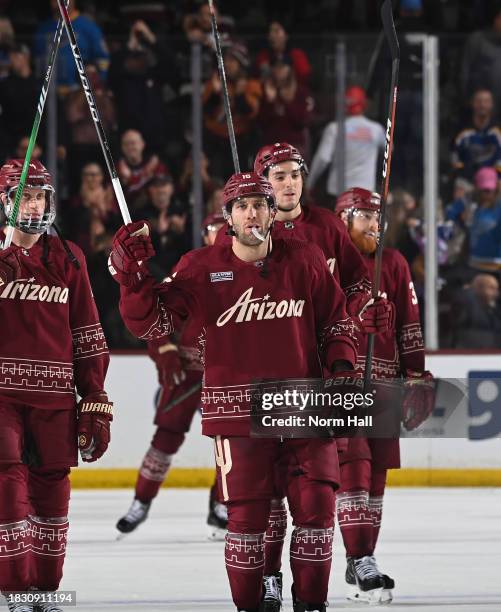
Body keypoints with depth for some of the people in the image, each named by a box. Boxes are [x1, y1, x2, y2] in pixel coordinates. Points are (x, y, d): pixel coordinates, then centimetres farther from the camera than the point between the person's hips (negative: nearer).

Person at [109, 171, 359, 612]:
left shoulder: (306, 262, 4)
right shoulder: (203, 269, 0)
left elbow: (336, 320, 14)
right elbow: (153, 322, -2)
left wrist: (340, 364, -1)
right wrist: (132, 275, -14)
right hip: (238, 410, -1)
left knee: (316, 505, -2)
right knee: (247, 515, 0)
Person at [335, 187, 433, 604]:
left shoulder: (394, 265, 12)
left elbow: (409, 323, 14)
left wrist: (416, 372, 9)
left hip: (383, 383, 5)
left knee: (376, 472, 8)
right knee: (353, 468, -13)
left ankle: (363, 562, 16)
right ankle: (360, 564, -16)